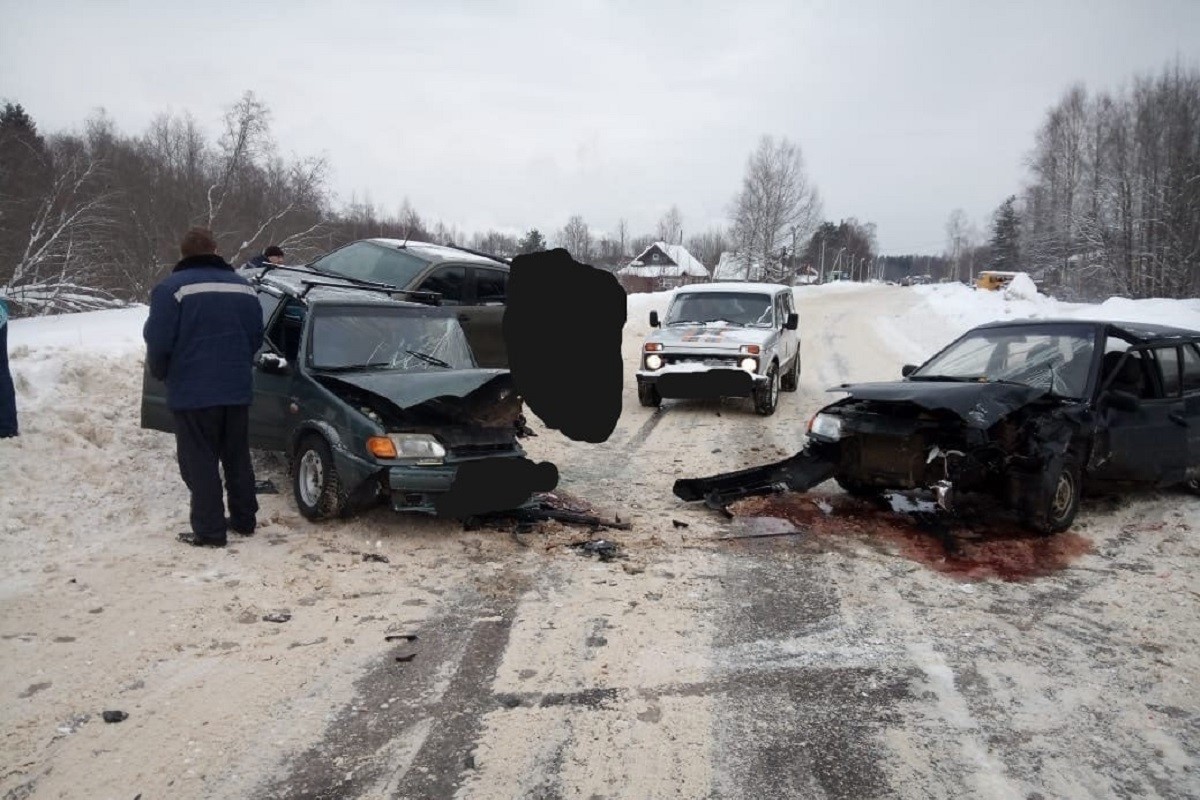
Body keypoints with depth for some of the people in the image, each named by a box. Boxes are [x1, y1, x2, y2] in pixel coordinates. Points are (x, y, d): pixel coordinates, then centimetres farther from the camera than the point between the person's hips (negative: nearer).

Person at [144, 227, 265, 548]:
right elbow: (257, 337, 12)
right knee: (237, 458, 16)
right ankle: (244, 519, 23)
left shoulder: (172, 287, -8)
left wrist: (160, 372, 8)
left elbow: (158, 341, -11)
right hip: (237, 389, 5)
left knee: (200, 463, 1)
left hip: (193, 391, -5)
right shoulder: (243, 286, 9)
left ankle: (209, 531, 2)